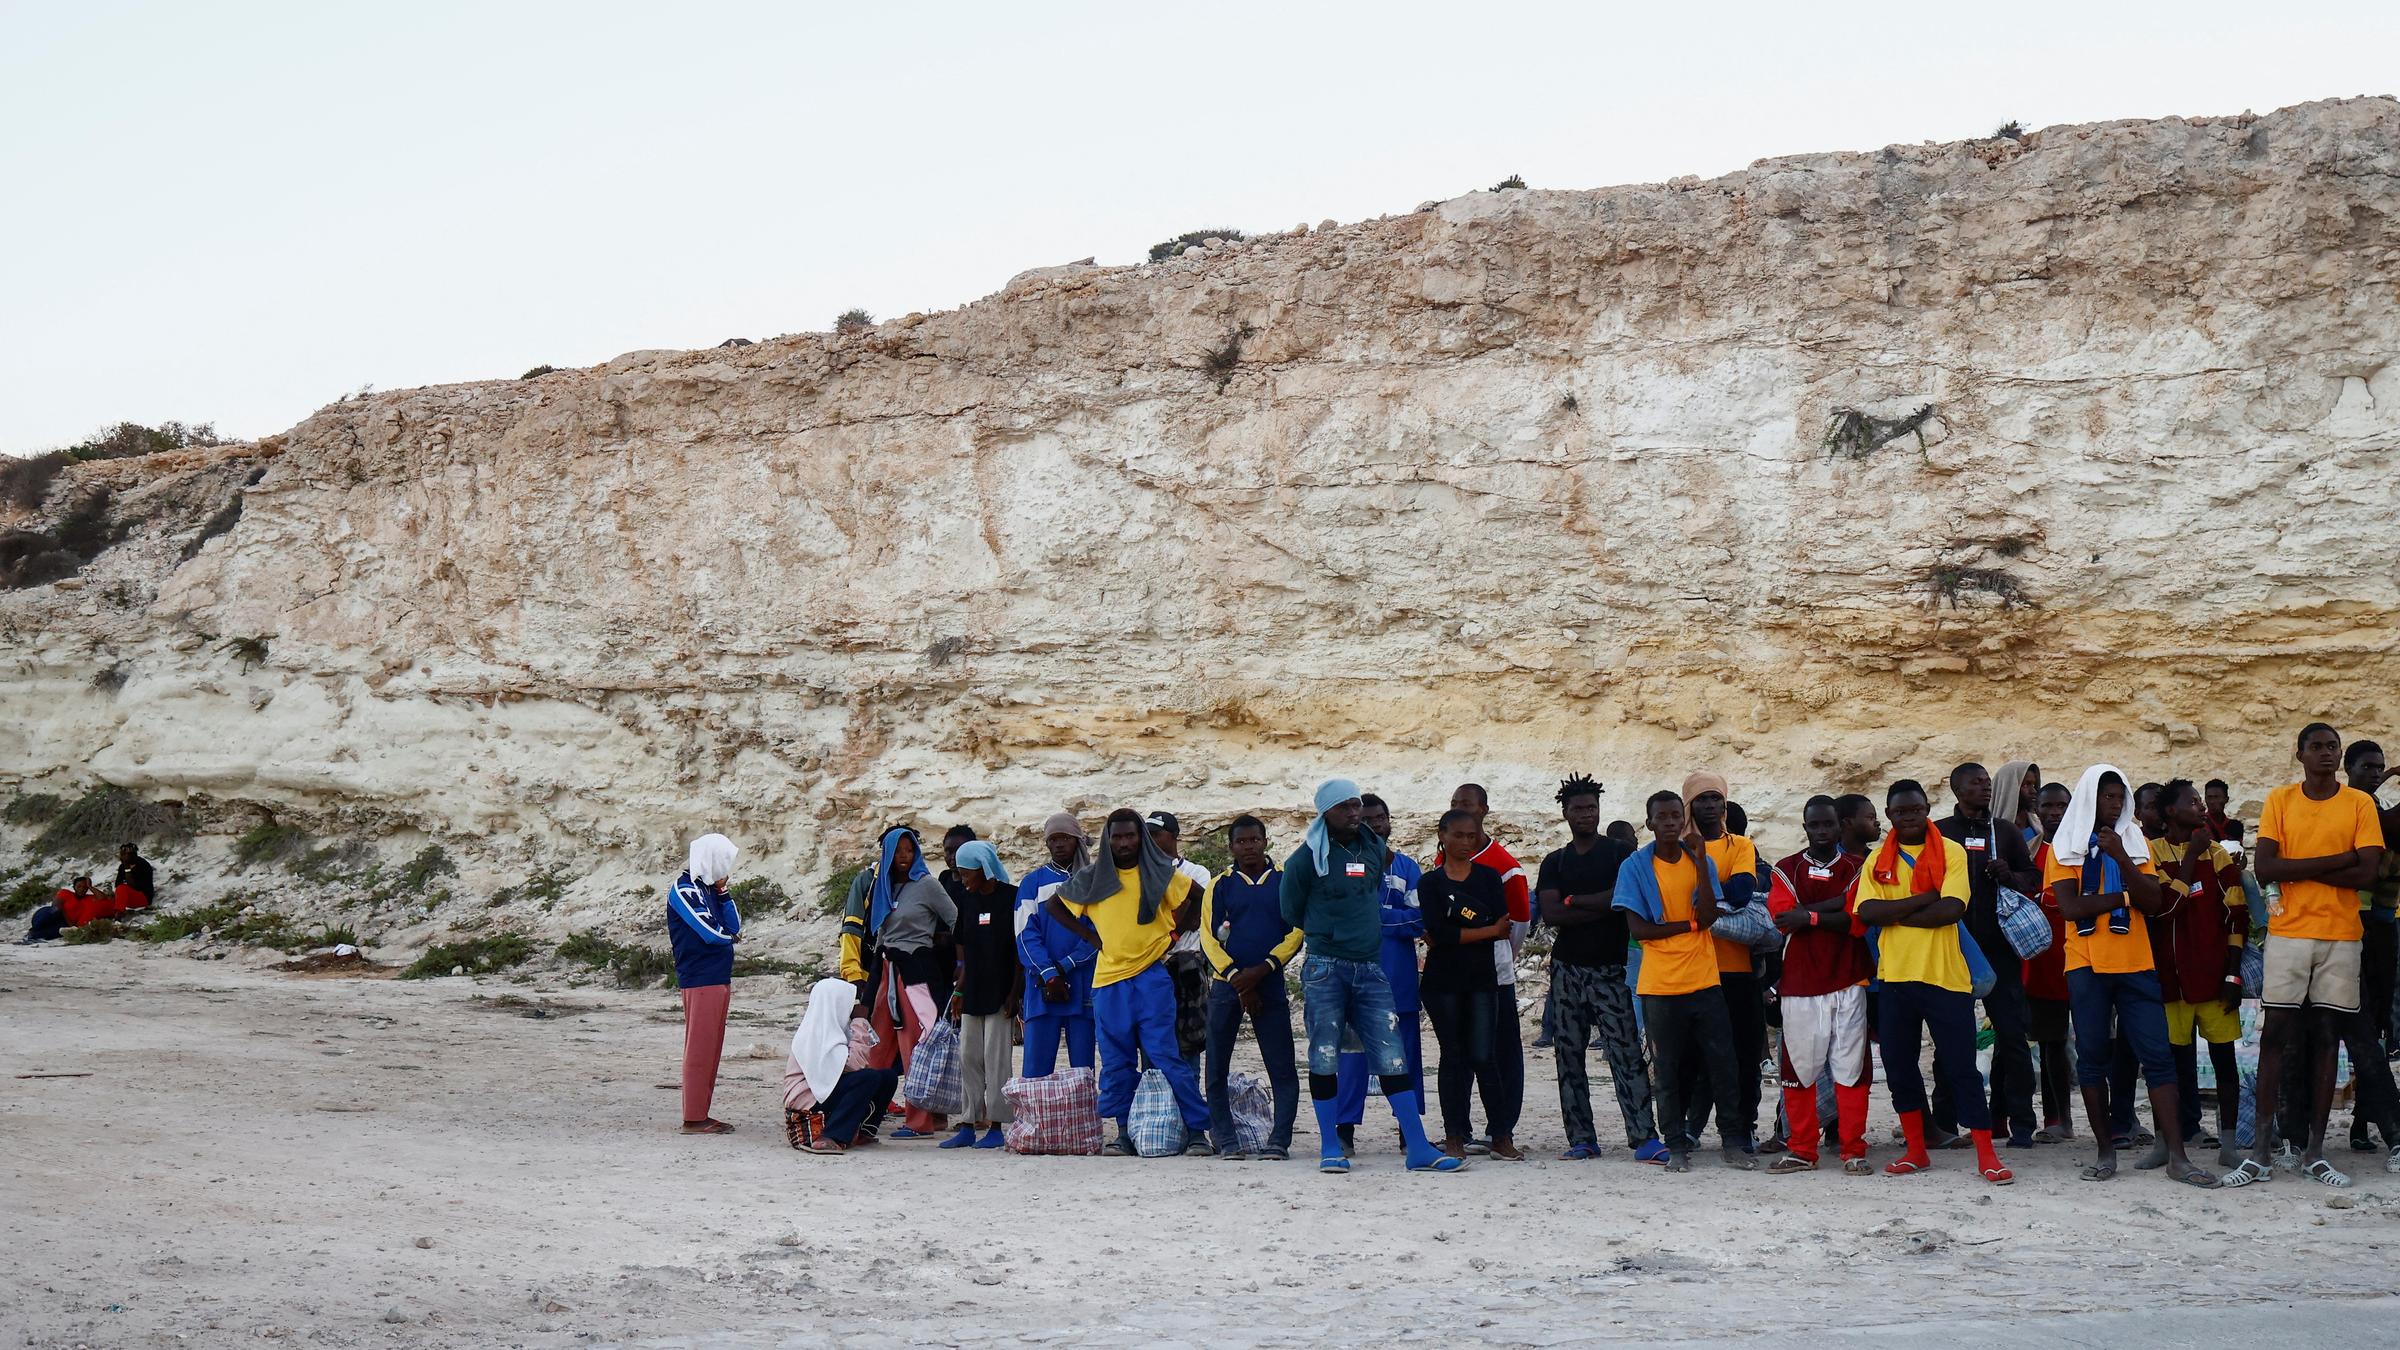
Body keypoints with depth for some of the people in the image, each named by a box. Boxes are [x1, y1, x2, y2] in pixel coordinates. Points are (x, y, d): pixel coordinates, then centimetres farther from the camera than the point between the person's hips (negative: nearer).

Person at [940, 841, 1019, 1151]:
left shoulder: (1011, 898, -7)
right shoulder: (967, 899, 11)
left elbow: (1021, 949, -8)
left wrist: (1014, 992, -12)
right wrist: (959, 989, 11)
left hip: (1001, 991, -6)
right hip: (973, 991, 6)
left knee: (996, 1056, -5)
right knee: (968, 1057, 6)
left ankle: (996, 1126, 0)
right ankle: (968, 1126, 10)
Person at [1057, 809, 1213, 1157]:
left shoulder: (1160, 874, 3)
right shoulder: (1092, 879, 9)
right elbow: (1053, 905, 21)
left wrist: (1174, 932, 6)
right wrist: (1090, 935, 12)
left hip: (1152, 975, -3)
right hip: (1108, 979, 3)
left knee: (1166, 1055, -9)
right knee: (1116, 1062, 5)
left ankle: (1197, 1129, -7)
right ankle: (1125, 1132, 12)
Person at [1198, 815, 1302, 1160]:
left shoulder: (1286, 881, 6)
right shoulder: (1220, 885, 8)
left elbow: (1296, 932, 0)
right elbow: (1208, 938, 2)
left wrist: (1262, 970, -11)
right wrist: (1238, 979, -9)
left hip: (1270, 984, -1)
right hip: (1225, 985, 1)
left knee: (1282, 1068, -6)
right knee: (1217, 1069, 0)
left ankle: (1279, 1140, -3)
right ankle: (1225, 1140, 7)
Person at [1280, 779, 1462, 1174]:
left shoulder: (1376, 849, 10)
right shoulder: (1307, 857, -4)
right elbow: (1292, 913, 8)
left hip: (1370, 970, 4)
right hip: (1325, 970, -3)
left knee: (1392, 1058, -1)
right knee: (1325, 1059, -2)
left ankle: (1418, 1148, -2)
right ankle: (1330, 1148, 7)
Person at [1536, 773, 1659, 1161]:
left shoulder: (1619, 853, 3)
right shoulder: (1555, 862, 12)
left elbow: (1624, 897, -12)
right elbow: (1550, 914, -2)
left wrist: (1574, 901, -5)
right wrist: (1600, 907, -10)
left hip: (1611, 967, -4)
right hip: (1567, 967, 4)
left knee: (1626, 1052, -11)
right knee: (1569, 1054, 3)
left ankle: (1644, 1137, -14)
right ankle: (1581, 1139, 8)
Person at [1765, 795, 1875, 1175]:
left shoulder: (1858, 867, 8)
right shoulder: (1786, 870, 11)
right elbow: (1783, 916, -7)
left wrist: (1809, 916, -12)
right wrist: (1838, 902, -8)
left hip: (1848, 984, -1)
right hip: (1799, 985, 1)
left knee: (1851, 1069, -3)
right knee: (1798, 1069, 2)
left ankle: (1853, 1151, 3)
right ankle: (1801, 1150, 10)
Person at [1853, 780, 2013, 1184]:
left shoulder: (1951, 853, -1)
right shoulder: (1878, 860, 9)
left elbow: (1951, 909, -15)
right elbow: (1866, 911, -7)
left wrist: (1894, 915, -11)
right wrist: (1924, 898, -14)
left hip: (1945, 974, -4)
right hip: (1894, 976, 4)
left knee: (1961, 1066, -3)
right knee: (1899, 1066, 9)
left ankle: (1987, 1155, 1)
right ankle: (1916, 1151, 21)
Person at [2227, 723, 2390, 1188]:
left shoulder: (2360, 804, 4)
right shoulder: (2280, 800, 4)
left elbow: (2367, 872, -8)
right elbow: (2265, 868, -7)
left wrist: (2298, 867, -8)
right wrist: (2336, 860, -12)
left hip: (2341, 936, 1)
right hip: (2288, 933, -1)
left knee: (2325, 1039, 3)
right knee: (2275, 1038, -4)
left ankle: (2315, 1152, 7)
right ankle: (2259, 1153, -3)